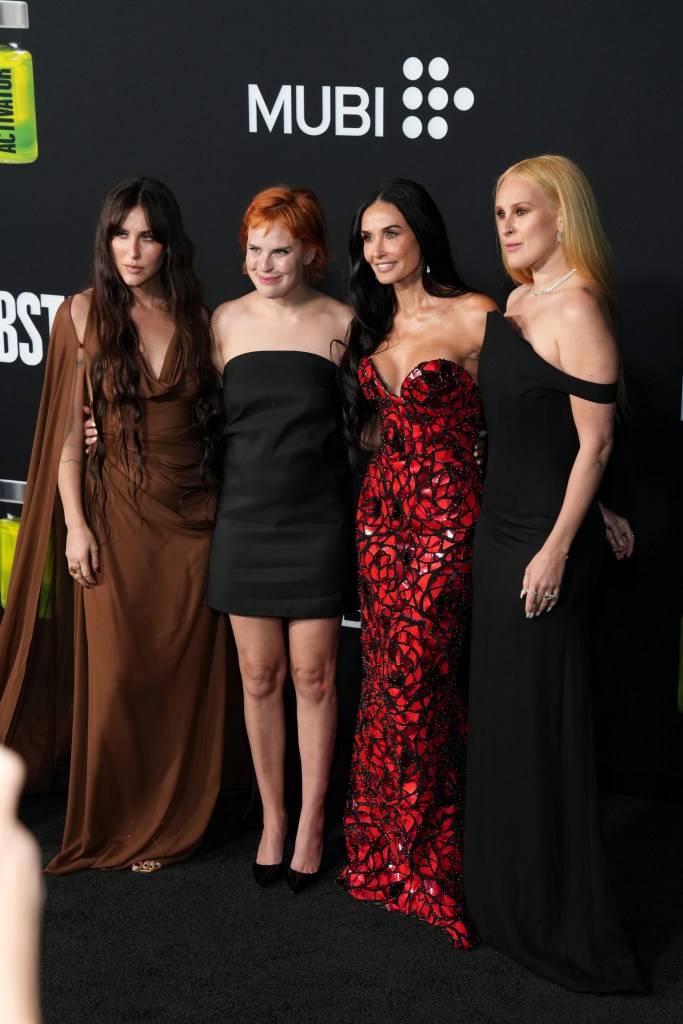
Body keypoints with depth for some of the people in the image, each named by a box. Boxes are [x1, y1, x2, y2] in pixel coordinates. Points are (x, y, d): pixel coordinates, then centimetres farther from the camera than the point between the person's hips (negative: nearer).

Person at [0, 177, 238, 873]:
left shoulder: (198, 318, 4)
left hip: (191, 517, 2)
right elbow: (67, 429, -1)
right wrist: (75, 524, -6)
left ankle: (170, 820, 21)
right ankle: (111, 827, 19)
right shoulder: (84, 314, 0)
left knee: (182, 672, 6)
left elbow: (218, 417, 7)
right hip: (115, 516, -2)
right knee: (115, 672, 2)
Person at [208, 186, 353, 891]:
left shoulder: (339, 323, -2)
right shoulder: (227, 321, 3)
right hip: (245, 519, 2)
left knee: (313, 675, 4)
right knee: (259, 675, 8)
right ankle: (272, 816, 24)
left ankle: (311, 822, 20)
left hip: (317, 522, -2)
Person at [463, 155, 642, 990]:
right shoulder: (516, 304, 11)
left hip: (545, 536, -9)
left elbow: (594, 442, -16)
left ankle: (558, 917, 14)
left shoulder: (577, 309, -14)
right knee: (499, 709, 15)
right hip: (500, 526, 9)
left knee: (539, 716, 0)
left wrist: (558, 546, -19)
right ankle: (503, 892, 30)